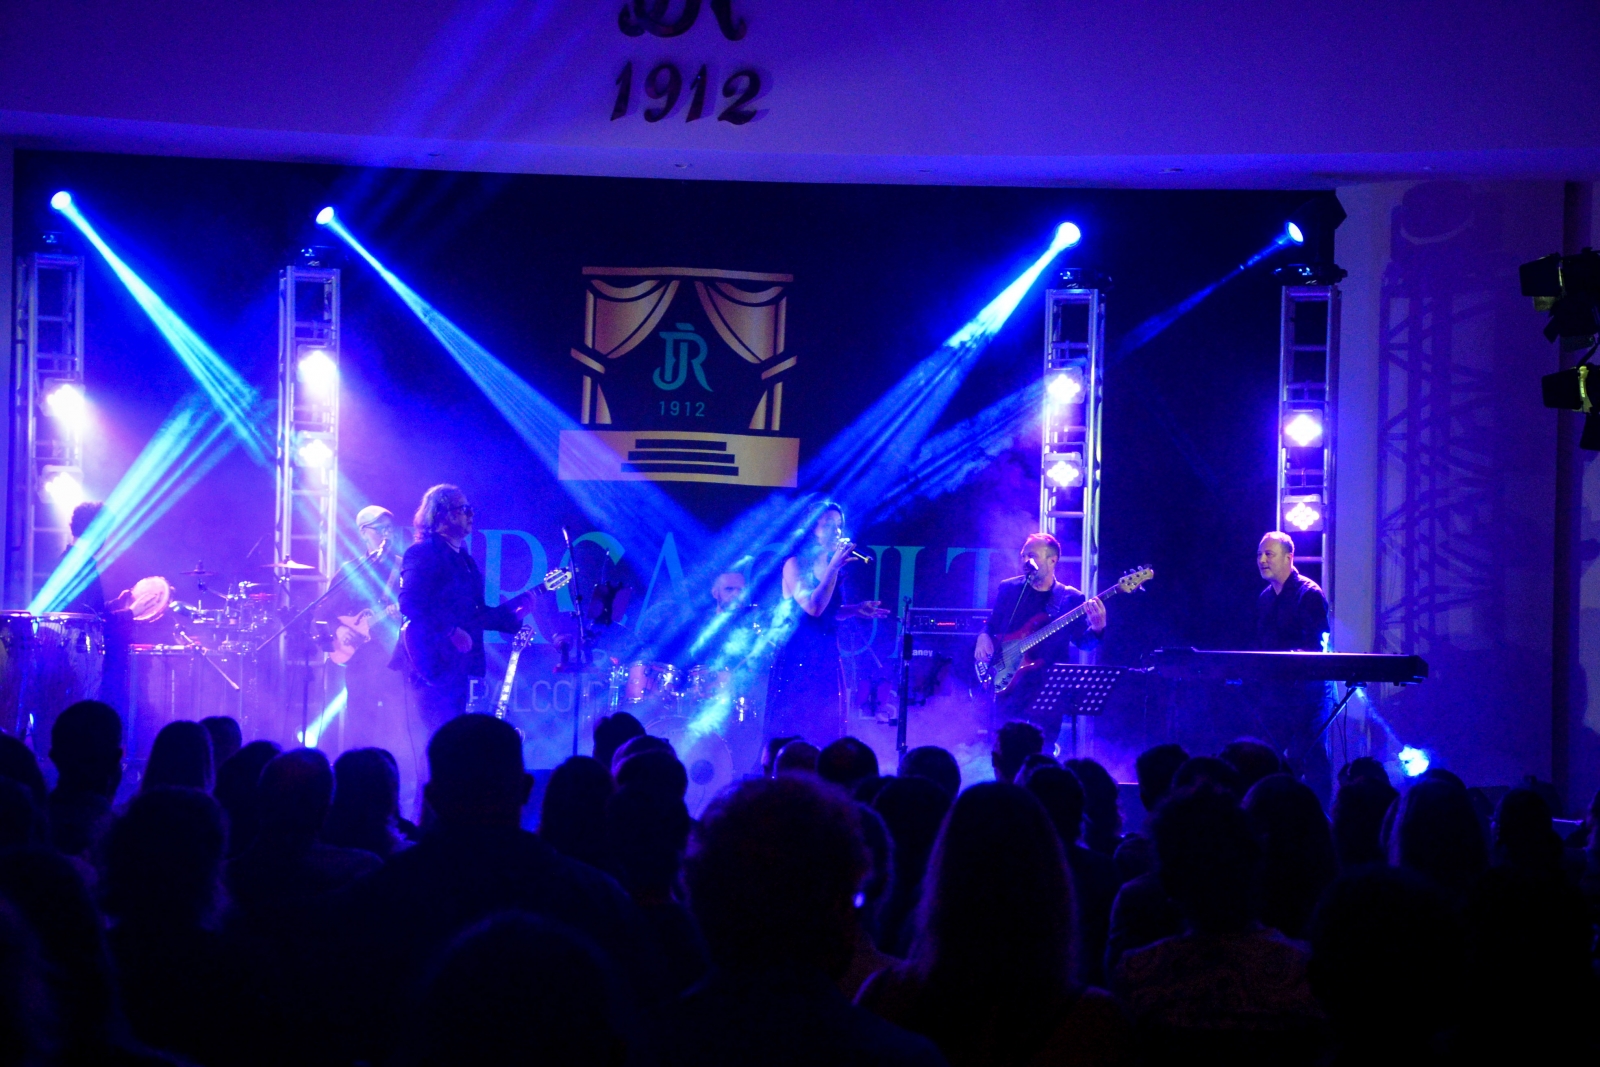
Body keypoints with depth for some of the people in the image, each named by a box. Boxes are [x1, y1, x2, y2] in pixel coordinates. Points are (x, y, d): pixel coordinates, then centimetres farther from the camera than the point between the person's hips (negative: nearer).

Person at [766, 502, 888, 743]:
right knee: (792, 732, -5)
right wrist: (833, 567, -20)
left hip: (825, 656, 7)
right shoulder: (795, 565, -10)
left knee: (824, 730, 5)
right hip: (796, 656, -7)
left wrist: (857, 610, 3)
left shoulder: (832, 566, 10)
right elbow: (813, 607, -22)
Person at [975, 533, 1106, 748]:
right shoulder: (1008, 589, 7)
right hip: (1009, 680, 1)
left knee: (1043, 749, 1)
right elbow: (991, 625, 15)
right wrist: (984, 638, -7)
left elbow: (1082, 641, -1)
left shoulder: (1070, 598, 2)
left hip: (1048, 686, -1)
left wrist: (1097, 628, -22)